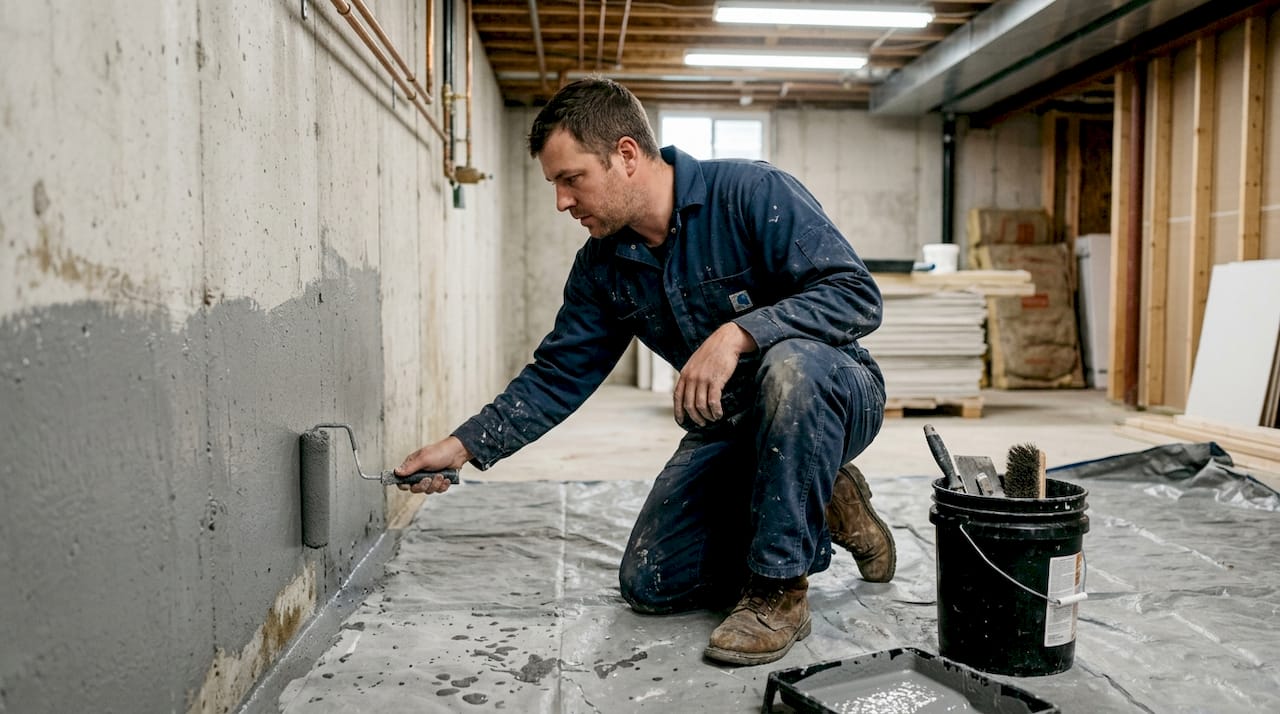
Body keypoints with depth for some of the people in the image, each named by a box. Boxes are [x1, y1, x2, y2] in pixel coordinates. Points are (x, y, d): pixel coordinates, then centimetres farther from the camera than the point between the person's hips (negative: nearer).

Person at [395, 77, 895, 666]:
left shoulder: (752, 192, -21)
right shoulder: (602, 265, -1)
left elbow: (857, 296, -28)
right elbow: (558, 375, 3)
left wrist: (737, 333, -39)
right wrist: (464, 446, -3)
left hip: (831, 395, -5)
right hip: (726, 426, 6)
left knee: (789, 364, -41)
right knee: (650, 585, -2)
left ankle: (781, 587, -23)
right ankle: (817, 515, 14)